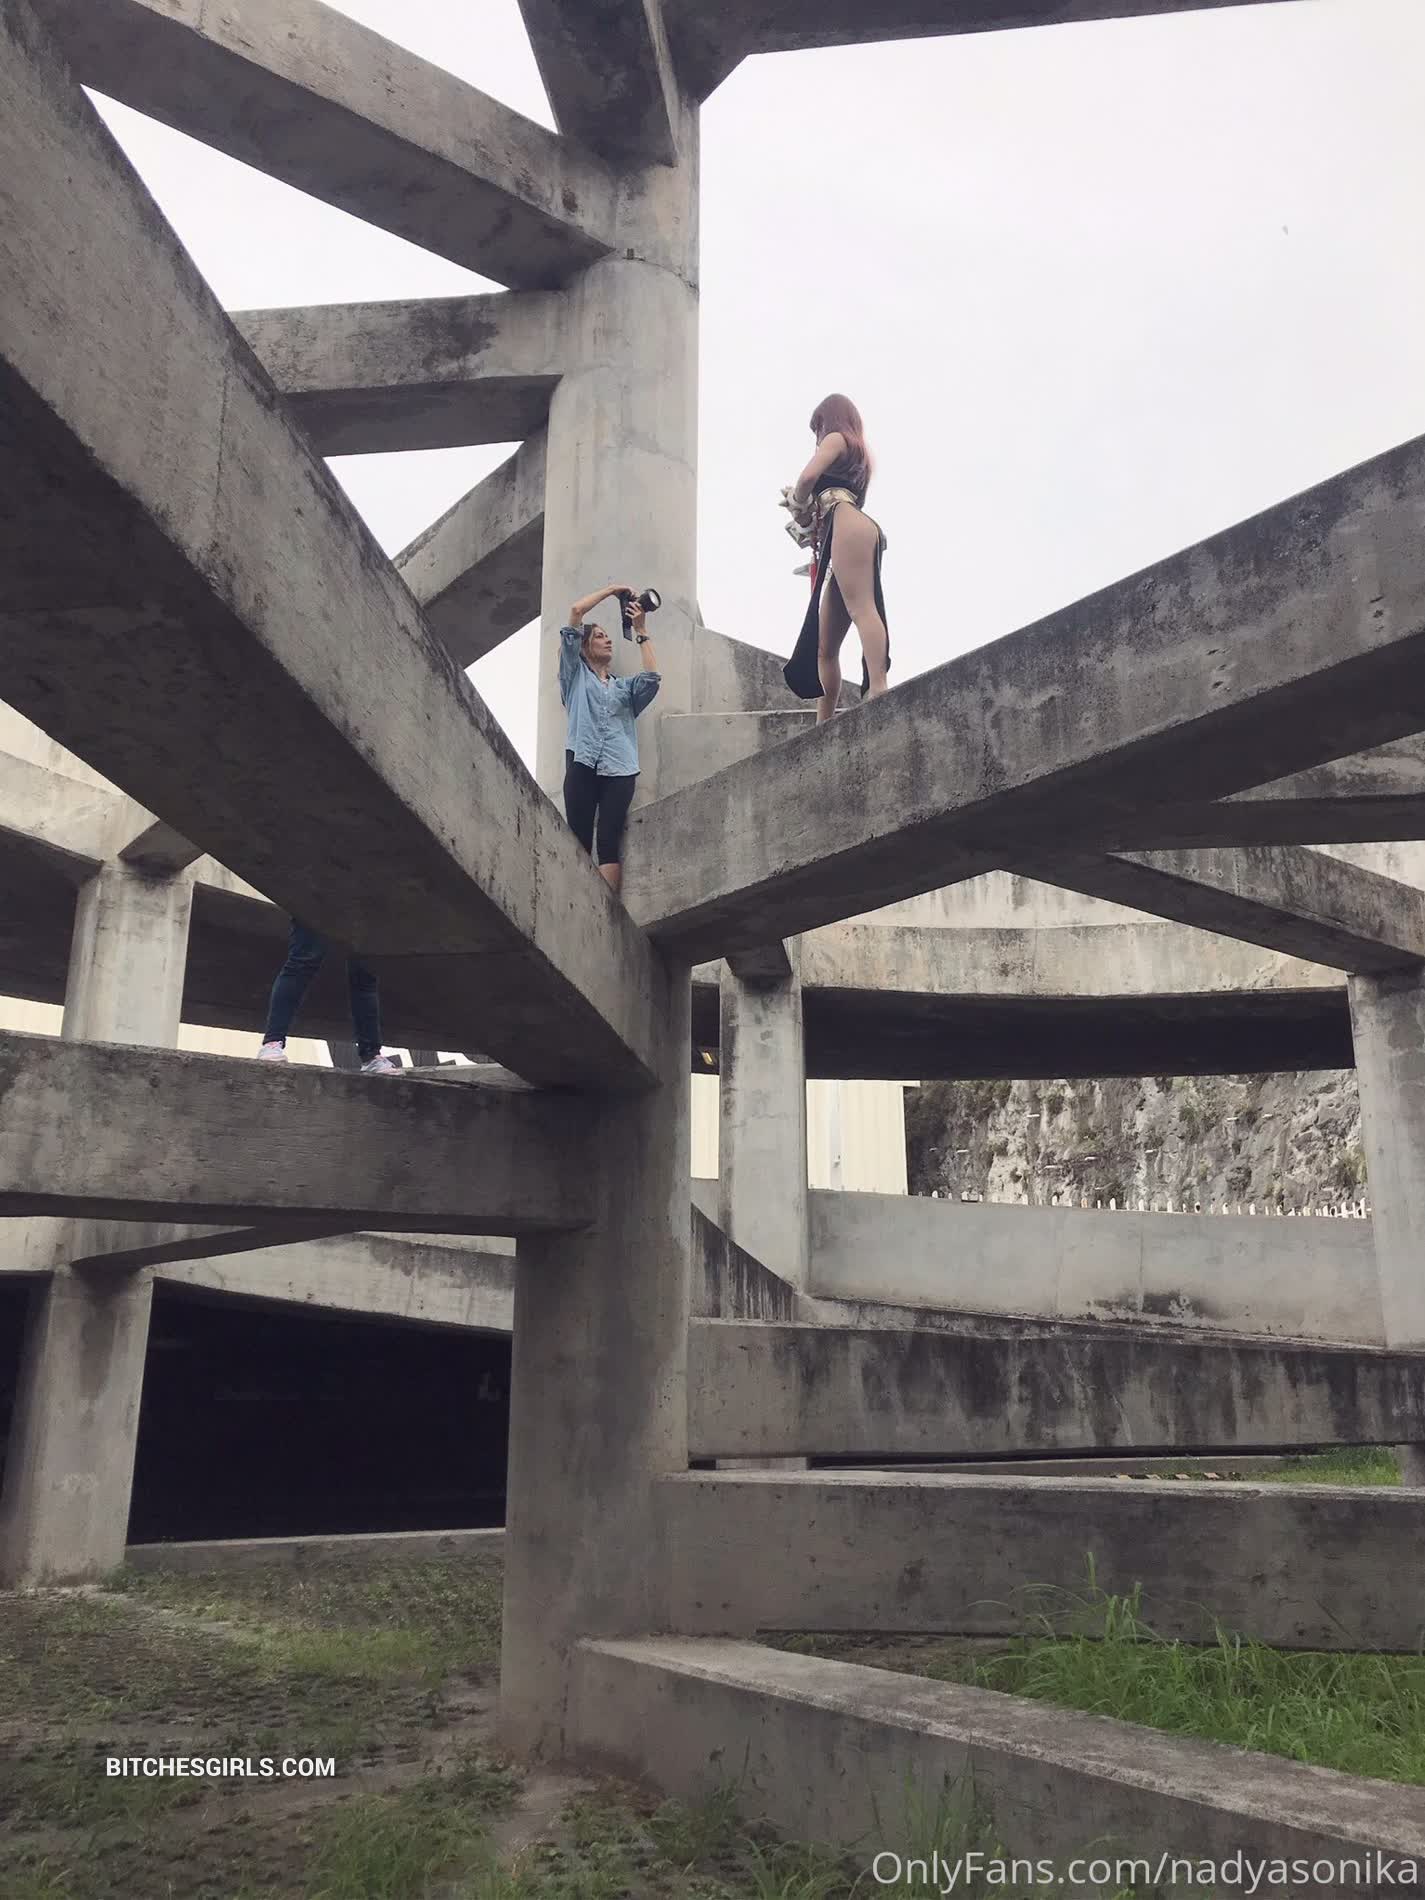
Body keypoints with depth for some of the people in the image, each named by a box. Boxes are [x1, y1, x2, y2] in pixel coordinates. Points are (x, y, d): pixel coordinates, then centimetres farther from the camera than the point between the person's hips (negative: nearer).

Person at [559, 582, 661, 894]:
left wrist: (640, 631, 12)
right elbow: (576, 611, 13)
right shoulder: (575, 675, 20)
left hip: (619, 770, 2)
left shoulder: (624, 687, 28)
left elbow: (652, 677, 6)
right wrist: (612, 590, 18)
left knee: (609, 844, -9)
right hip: (582, 765, -2)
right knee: (579, 841, -9)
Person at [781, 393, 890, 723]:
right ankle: (823, 729, -4)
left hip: (848, 526, -9)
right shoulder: (858, 456, 39)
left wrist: (798, 505, 14)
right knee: (823, 646, 1)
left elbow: (807, 477, -3)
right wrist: (803, 507, 31)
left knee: (861, 608, -28)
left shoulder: (837, 438, 13)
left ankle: (879, 691, -45)